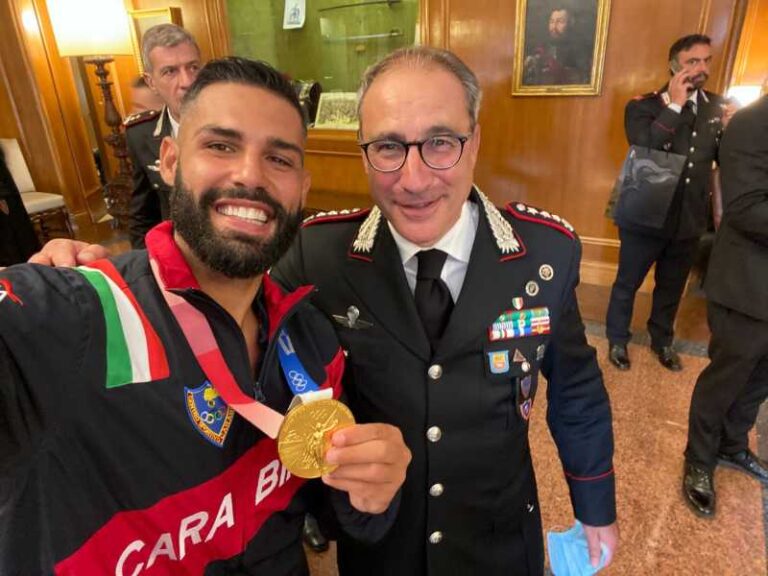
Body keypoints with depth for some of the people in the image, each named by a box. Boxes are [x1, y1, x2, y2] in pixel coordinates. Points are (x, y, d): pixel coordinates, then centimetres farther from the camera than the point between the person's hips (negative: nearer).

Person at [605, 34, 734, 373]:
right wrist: (674, 106, -23)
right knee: (627, 284, 11)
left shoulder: (717, 107, 4)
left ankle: (662, 340, 40)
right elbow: (644, 150, -26)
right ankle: (617, 340, 32)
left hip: (689, 219, 4)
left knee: (672, 287, 19)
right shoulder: (643, 106, -9)